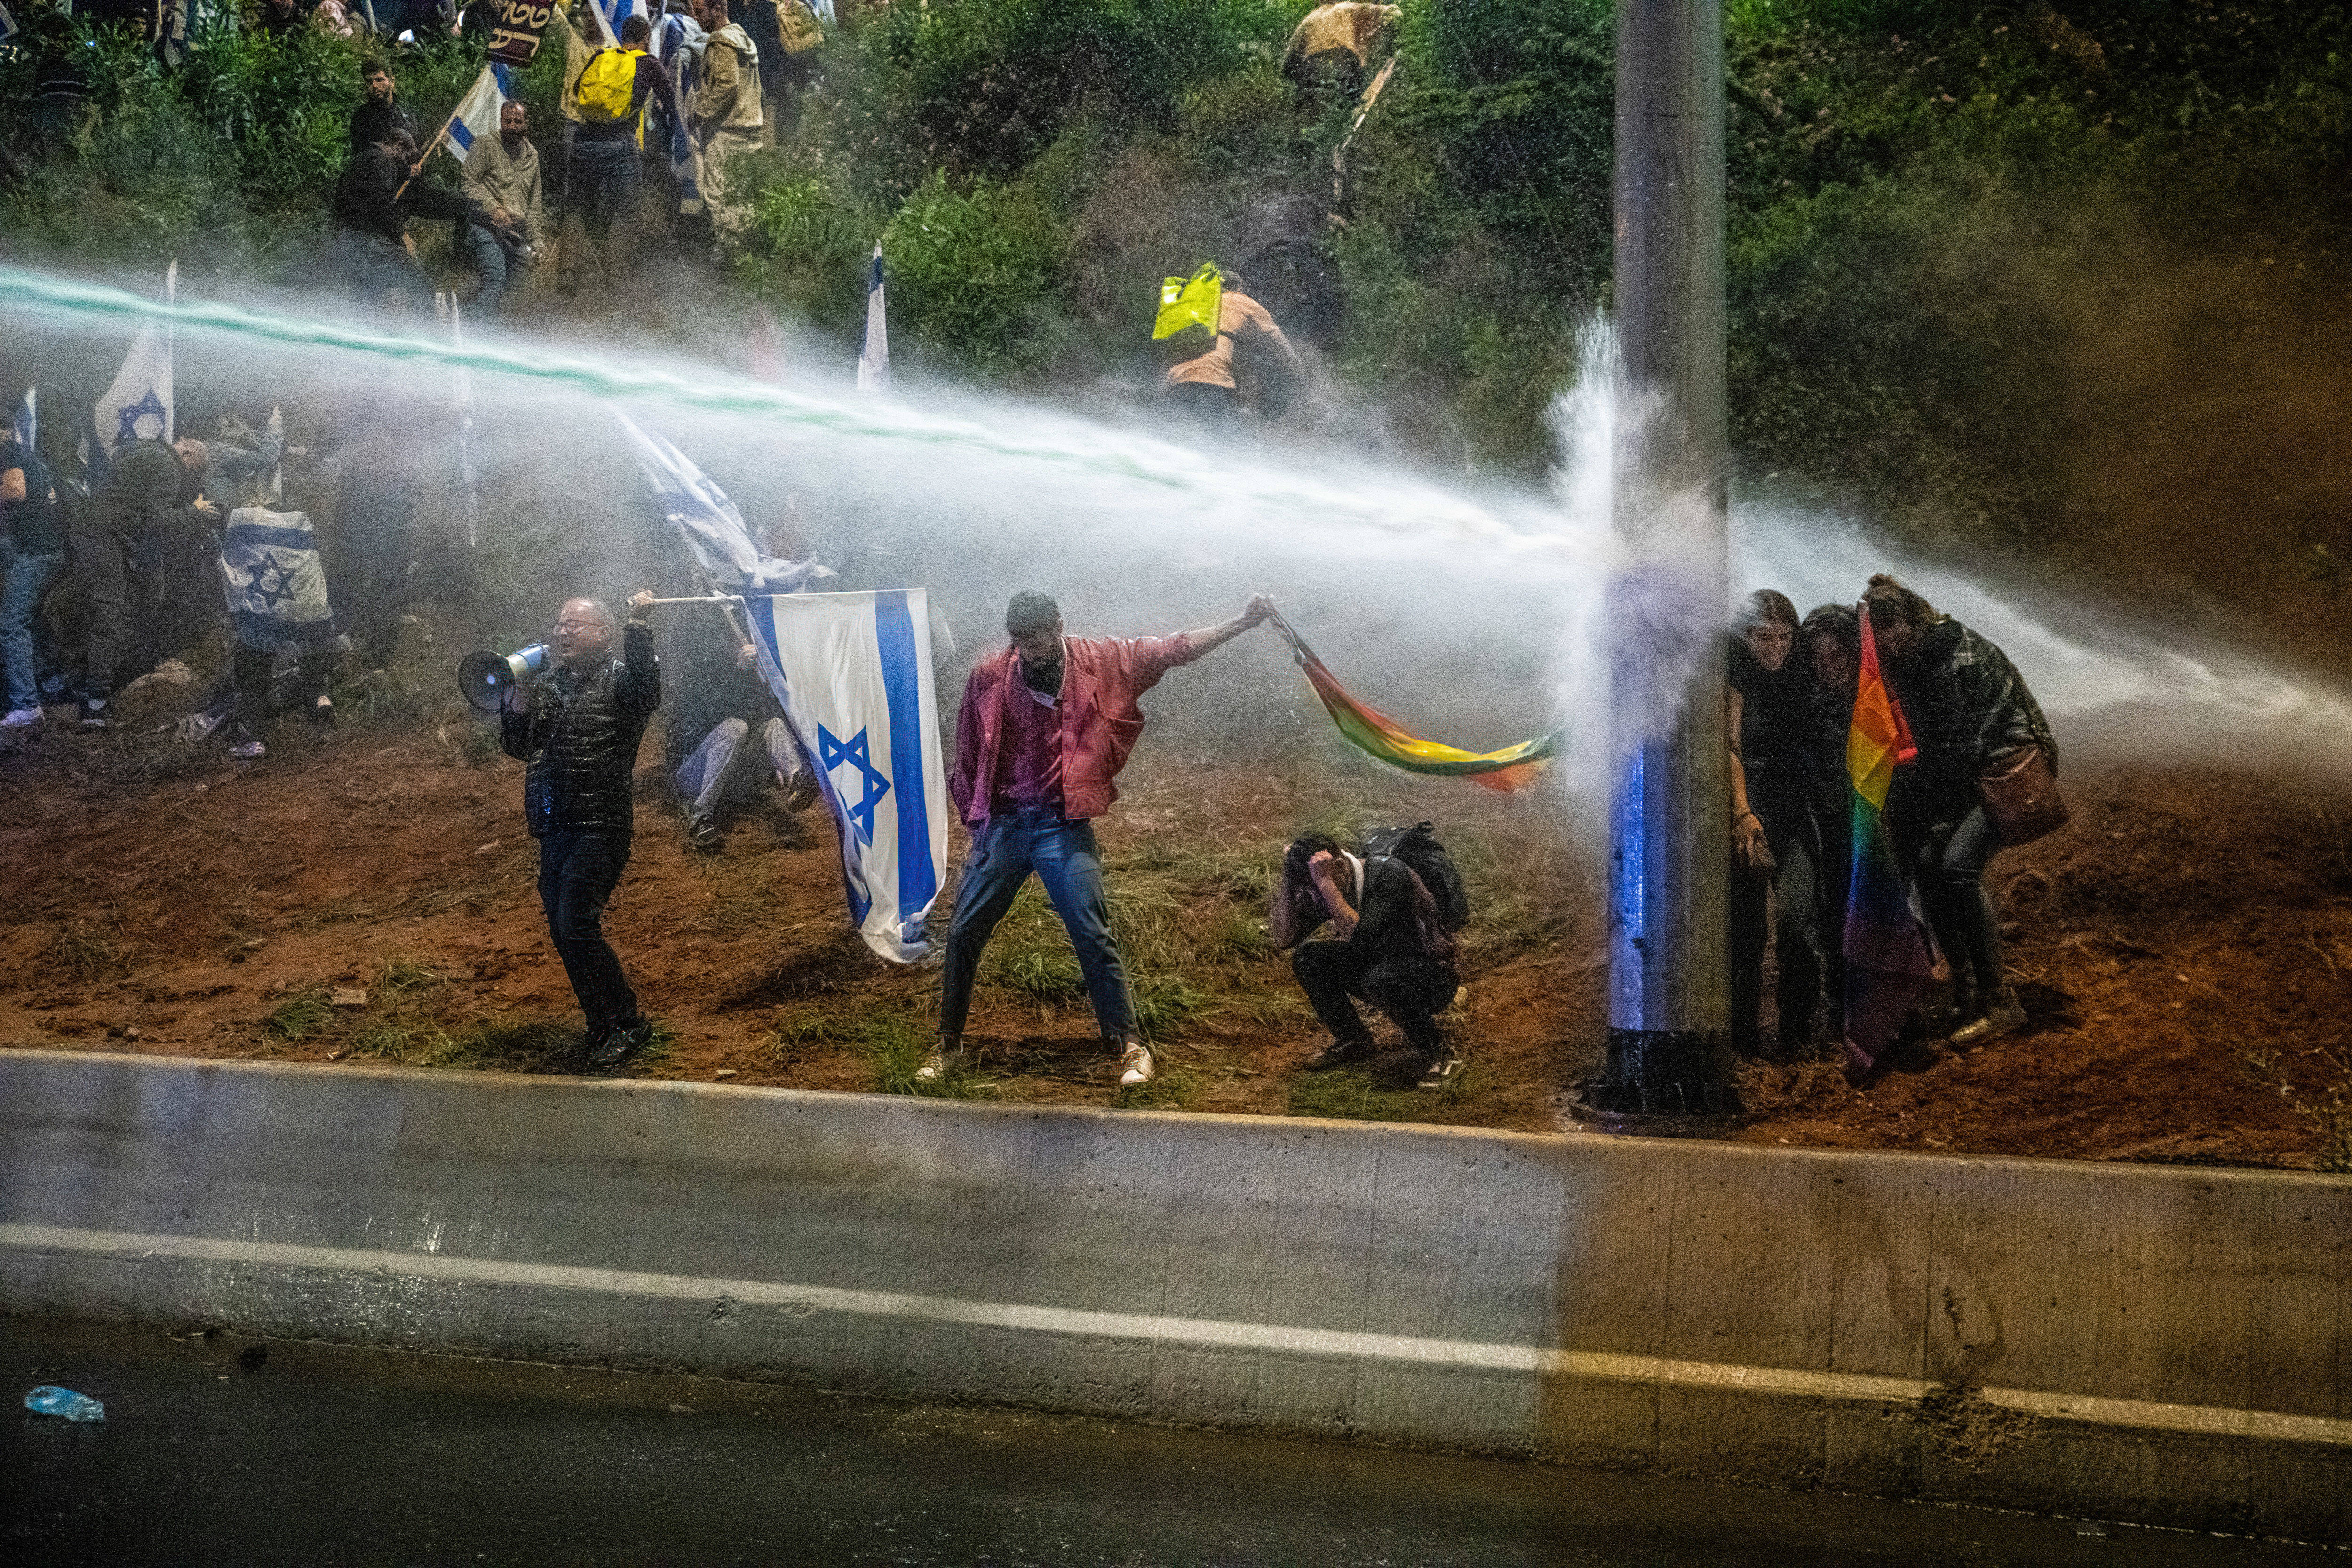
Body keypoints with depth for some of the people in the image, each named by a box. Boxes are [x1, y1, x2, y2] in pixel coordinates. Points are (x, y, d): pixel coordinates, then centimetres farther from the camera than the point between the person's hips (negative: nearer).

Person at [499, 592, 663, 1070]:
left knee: (578, 927, -16)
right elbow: (518, 747, 19)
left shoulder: (618, 679, -3)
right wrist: (516, 703, 1)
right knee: (562, 933, 10)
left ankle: (629, 1024, -5)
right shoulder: (548, 686, 17)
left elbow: (646, 693, -26)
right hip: (554, 828, 8)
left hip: (599, 827, -8)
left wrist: (637, 627, -28)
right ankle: (602, 1028, 22)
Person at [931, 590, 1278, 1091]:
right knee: (963, 932, 2)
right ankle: (948, 1044, 18)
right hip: (1002, 824, 1)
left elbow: (1174, 650, 2)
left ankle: (1129, 1044, 5)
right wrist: (975, 817, 11)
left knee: (1094, 935, -6)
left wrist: (1244, 622, -3)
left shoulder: (1102, 663, -1)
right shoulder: (989, 676, -1)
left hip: (1064, 827, -1)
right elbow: (968, 754, 10)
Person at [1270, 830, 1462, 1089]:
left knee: (1379, 978, -38)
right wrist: (1286, 879, -18)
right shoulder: (1323, 889, -6)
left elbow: (1358, 936, -38)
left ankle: (1432, 1050, -13)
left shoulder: (1391, 874, -27)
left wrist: (1325, 882, -37)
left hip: (1433, 978, -7)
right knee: (1306, 956, -11)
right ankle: (1353, 1040, 5)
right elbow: (1284, 939, -10)